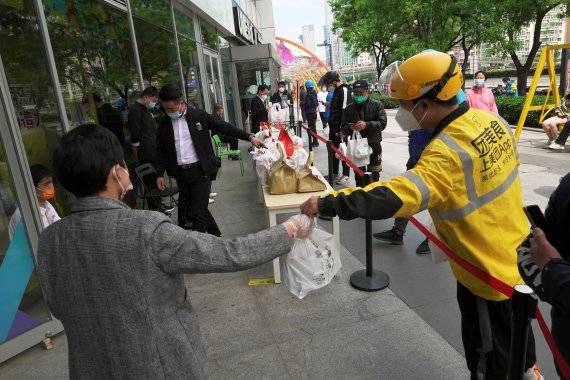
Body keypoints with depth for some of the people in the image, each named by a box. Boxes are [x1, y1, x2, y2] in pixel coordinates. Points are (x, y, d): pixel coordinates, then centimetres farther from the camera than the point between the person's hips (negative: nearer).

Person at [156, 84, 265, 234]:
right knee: (187, 209, 14)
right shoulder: (164, 123, 6)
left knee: (198, 211, -7)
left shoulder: (198, 116, -4)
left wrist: (249, 137, -5)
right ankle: (216, 236, 32)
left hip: (200, 170, -4)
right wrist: (160, 174, 4)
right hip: (180, 173, 5)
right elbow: (161, 150, 11)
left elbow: (223, 127, -2)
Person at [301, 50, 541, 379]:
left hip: (490, 274, -8)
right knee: (516, 327, 35)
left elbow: (395, 198, -45)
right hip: (519, 257, 8)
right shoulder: (491, 120, -6)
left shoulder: (446, 153, -33)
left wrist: (327, 204, -43)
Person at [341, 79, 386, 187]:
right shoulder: (349, 108, 5)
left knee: (374, 175, 9)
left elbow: (382, 123, -13)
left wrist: (366, 125, -27)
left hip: (374, 145, -2)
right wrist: (350, 128, -19)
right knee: (358, 174, 12)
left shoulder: (377, 105, -3)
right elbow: (344, 127, 5)